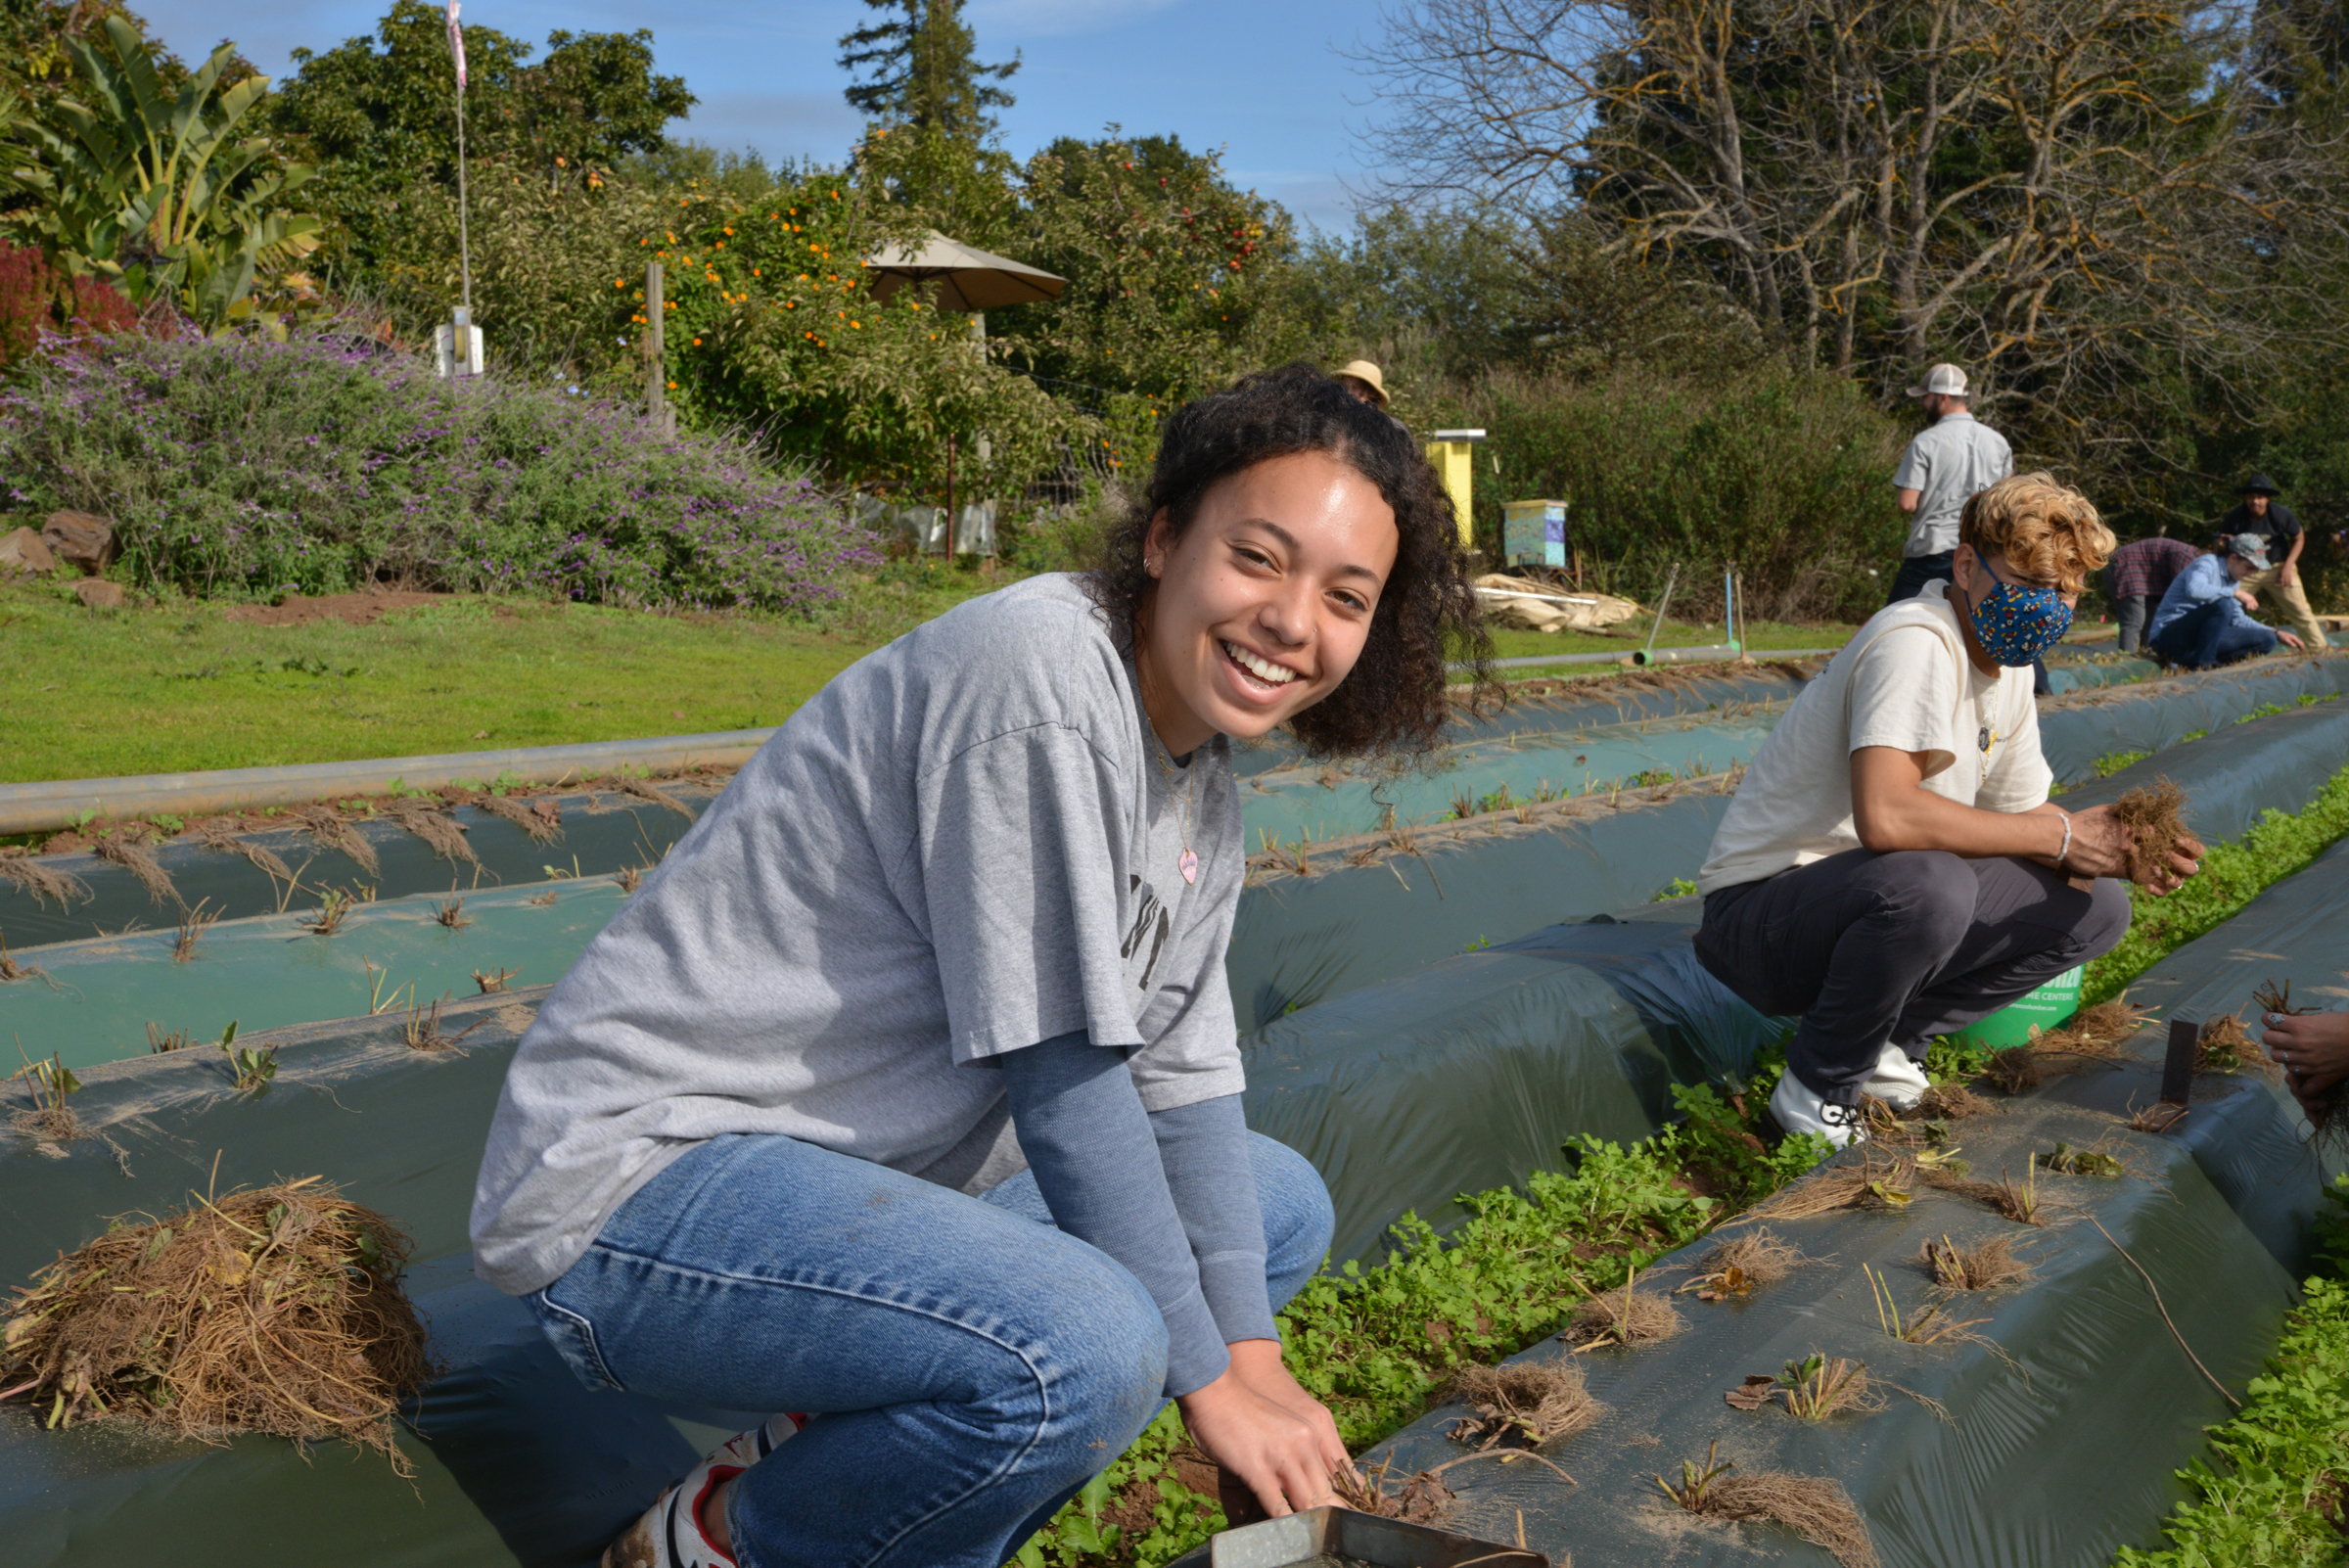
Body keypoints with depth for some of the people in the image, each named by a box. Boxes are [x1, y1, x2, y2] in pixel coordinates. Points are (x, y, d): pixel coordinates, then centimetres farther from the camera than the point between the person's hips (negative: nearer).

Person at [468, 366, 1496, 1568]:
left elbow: (1181, 1084, 6)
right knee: (1085, 1351, -34)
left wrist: (1251, 1352, -3)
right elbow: (1061, 1075, -23)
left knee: (1283, 1209, 15)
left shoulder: (1202, 787, 5)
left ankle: (834, 1444, 9)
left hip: (873, 1168, 10)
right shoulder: (1042, 671, -24)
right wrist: (1206, 1377, -13)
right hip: (639, 1178, -9)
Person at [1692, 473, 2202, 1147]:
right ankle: (1817, 1089, -13)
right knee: (1930, 883, -38)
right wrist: (2060, 836, -25)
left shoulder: (2008, 667, 9)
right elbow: (1886, 816, -36)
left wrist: (2122, 848, -6)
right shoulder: (1917, 643, -21)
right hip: (1762, 911, -9)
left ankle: (1888, 1040, 5)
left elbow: (2022, 813, 15)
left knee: (2097, 906, 2)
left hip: (1882, 905, 9)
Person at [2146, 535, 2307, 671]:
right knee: (2223, 605, -32)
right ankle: (2201, 664, -23)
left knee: (2267, 640, 1)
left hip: (2197, 638, 9)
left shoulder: (2233, 579, 14)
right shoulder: (2207, 563, -12)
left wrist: (2277, 634, 18)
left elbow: (2237, 620, 26)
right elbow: (2194, 590, -38)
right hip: (2168, 636, -9)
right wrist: (2235, 593, -28)